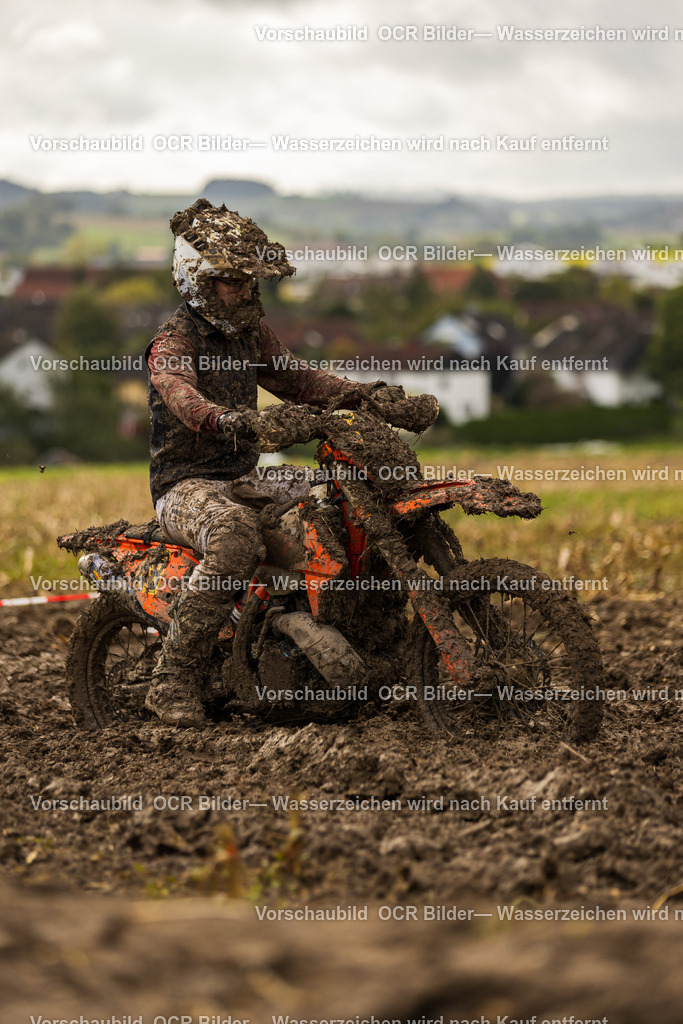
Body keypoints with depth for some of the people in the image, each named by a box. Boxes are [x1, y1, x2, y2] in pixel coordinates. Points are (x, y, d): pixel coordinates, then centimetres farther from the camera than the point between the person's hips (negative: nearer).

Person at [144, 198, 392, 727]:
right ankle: (174, 679, -34)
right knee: (237, 535, -38)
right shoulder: (175, 339, -12)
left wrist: (361, 393, 6)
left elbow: (295, 378, 24)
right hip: (186, 485, -8)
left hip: (243, 480, 8)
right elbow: (178, 390, -33)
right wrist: (219, 417, -56)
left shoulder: (251, 333, 14)